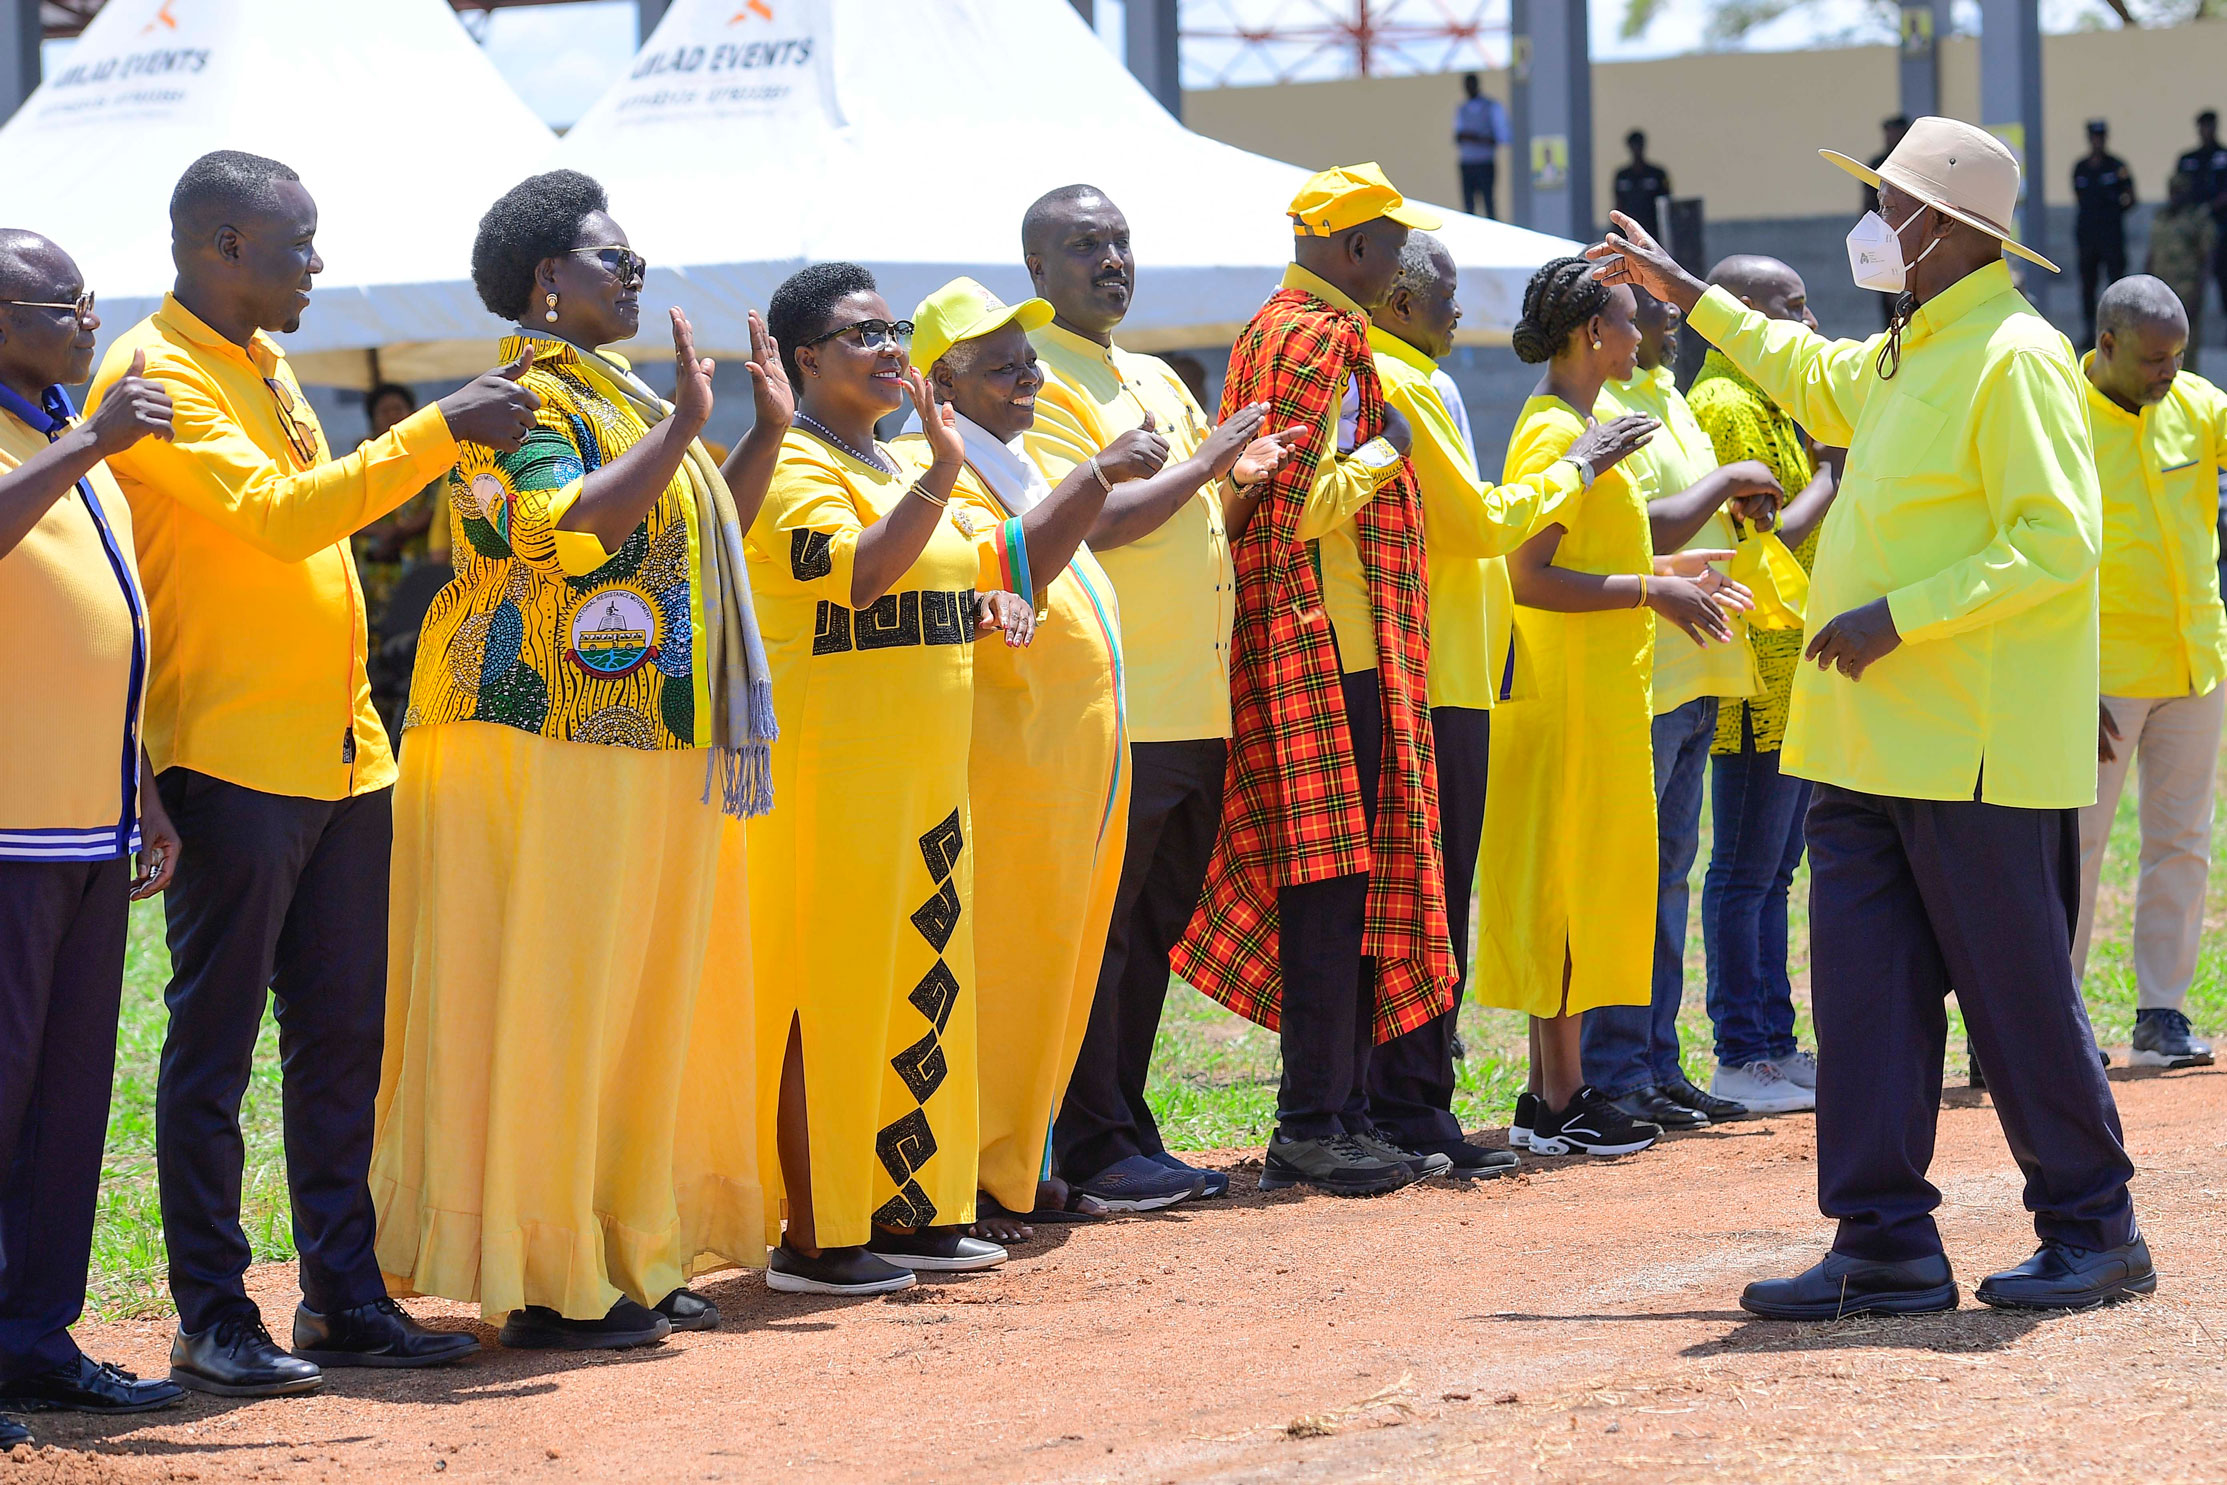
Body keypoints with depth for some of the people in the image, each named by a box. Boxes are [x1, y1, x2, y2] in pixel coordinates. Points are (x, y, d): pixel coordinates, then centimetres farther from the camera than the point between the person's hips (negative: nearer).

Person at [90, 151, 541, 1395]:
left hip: (340, 759, 9)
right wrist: (439, 433, -20)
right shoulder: (156, 378, -10)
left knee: (342, 1036, 10)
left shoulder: (266, 368, 18)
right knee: (216, 1046, -3)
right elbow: (274, 513, -22)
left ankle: (345, 1298, 15)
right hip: (233, 765, -9)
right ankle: (213, 1319, 0)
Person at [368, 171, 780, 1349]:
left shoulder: (619, 397, 20)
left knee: (639, 1007, 11)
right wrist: (681, 428, -23)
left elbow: (712, 531, 26)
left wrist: (768, 428, 15)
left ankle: (630, 1259, 17)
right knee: (544, 1007, -6)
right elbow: (558, 531, -27)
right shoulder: (522, 400, -10)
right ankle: (545, 1285, -4)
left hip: (649, 759, 10)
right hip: (554, 752, -10)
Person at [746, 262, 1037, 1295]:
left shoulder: (893, 467, 19)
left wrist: (987, 606, 9)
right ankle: (810, 1236, -6)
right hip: (834, 767, -9)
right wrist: (941, 470, -28)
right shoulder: (790, 469, -9)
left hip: (923, 771, 9)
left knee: (918, 985, 10)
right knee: (828, 996, -8)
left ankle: (907, 1209, 16)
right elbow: (858, 572, -25)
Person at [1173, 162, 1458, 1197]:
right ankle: (1313, 1126, -6)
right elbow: (1303, 505, -19)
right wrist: (1386, 448, -7)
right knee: (1334, 888, -7)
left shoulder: (1276, 328, 19)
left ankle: (1336, 1116, 14)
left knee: (1337, 896, 11)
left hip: (1299, 650, 10)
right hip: (1331, 651, -10)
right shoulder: (1321, 338, -13)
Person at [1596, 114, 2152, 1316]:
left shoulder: (2014, 360, -12)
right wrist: (1687, 294, 42)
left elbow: (2058, 543, -20)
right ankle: (1888, 1247, 7)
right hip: (1870, 744, 9)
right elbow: (1811, 373, 41)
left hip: (1973, 754, -9)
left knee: (2018, 993, -1)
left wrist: (1901, 616, -21)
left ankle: (2094, 1233, 10)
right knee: (1865, 983, 4)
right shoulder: (1902, 360, 17)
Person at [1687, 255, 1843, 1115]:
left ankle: (1773, 1045, 17)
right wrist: (1836, 477, -12)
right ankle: (1740, 1059, -3)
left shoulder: (1760, 403, 19)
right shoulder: (1727, 406, -13)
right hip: (1758, 678, -10)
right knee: (1747, 871, -6)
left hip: (1789, 676, 10)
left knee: (1770, 870, 12)